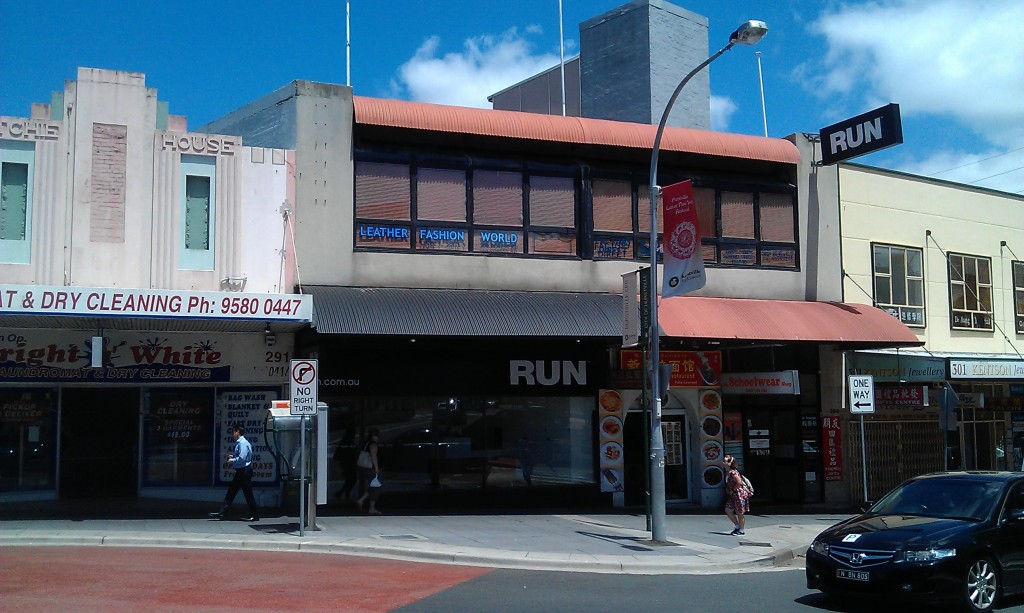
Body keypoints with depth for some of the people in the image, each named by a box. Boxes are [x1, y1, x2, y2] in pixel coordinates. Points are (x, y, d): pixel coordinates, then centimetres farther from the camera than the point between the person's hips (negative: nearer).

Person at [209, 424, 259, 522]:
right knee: (231, 492, 9)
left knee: (248, 494, -3)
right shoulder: (238, 443, 15)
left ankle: (254, 516, 4)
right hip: (240, 471, 10)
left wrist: (232, 461, -10)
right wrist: (232, 456, 9)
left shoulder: (243, 443, -17)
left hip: (244, 471, -10)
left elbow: (242, 459, -24)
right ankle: (221, 513, 10)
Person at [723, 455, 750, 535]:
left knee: (740, 513, 2)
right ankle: (737, 526, 24)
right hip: (733, 495, 10)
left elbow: (739, 482, -29)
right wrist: (728, 490, 8)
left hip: (740, 494, -10)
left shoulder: (733, 472, -22)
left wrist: (733, 490, -17)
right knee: (728, 510, 11)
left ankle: (741, 530, 15)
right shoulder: (727, 472, 8)